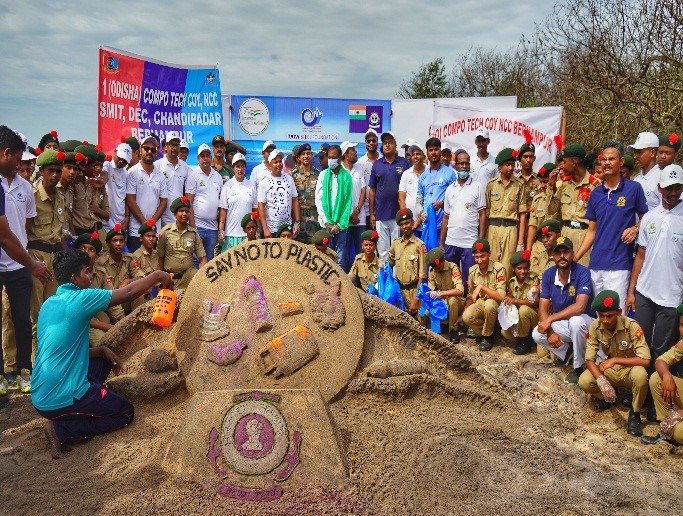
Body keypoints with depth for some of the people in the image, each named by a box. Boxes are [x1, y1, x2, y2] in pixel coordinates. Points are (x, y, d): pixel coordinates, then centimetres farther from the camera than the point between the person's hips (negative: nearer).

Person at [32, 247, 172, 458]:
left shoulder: (49, 305, 10)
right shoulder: (79, 299, -16)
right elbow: (129, 293, -14)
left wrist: (102, 351, 10)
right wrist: (157, 276, 0)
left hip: (39, 397, 9)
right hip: (61, 399, -9)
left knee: (103, 361, 26)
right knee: (125, 412, 10)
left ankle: (61, 416, 11)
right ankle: (61, 430, -6)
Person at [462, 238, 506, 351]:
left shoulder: (499, 269, -21)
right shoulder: (472, 270, -3)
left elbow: (501, 297, -27)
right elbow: (471, 296, 9)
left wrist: (481, 287, -28)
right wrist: (464, 312, -2)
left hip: (496, 305, -4)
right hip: (481, 303, 4)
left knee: (489, 304, -38)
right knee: (467, 317, -27)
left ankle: (488, 336, -12)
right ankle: (482, 332, 6)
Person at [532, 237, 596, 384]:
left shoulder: (583, 273, -22)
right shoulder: (548, 274, -8)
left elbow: (579, 307, -34)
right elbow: (543, 307, -8)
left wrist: (550, 319, -33)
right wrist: (550, 332, -24)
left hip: (585, 321, -5)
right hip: (561, 323, 5)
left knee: (575, 321, -38)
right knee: (537, 334, -19)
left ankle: (580, 366, -14)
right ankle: (568, 352, 7)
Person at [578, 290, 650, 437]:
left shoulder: (631, 326, -25)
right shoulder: (595, 327, -16)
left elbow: (645, 360, -29)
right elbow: (589, 360, -15)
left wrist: (614, 360, -27)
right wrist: (601, 380, -32)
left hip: (629, 370, -3)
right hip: (608, 370, 3)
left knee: (640, 375, -38)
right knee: (584, 382, -25)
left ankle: (635, 413, -10)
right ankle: (609, 396, 10)